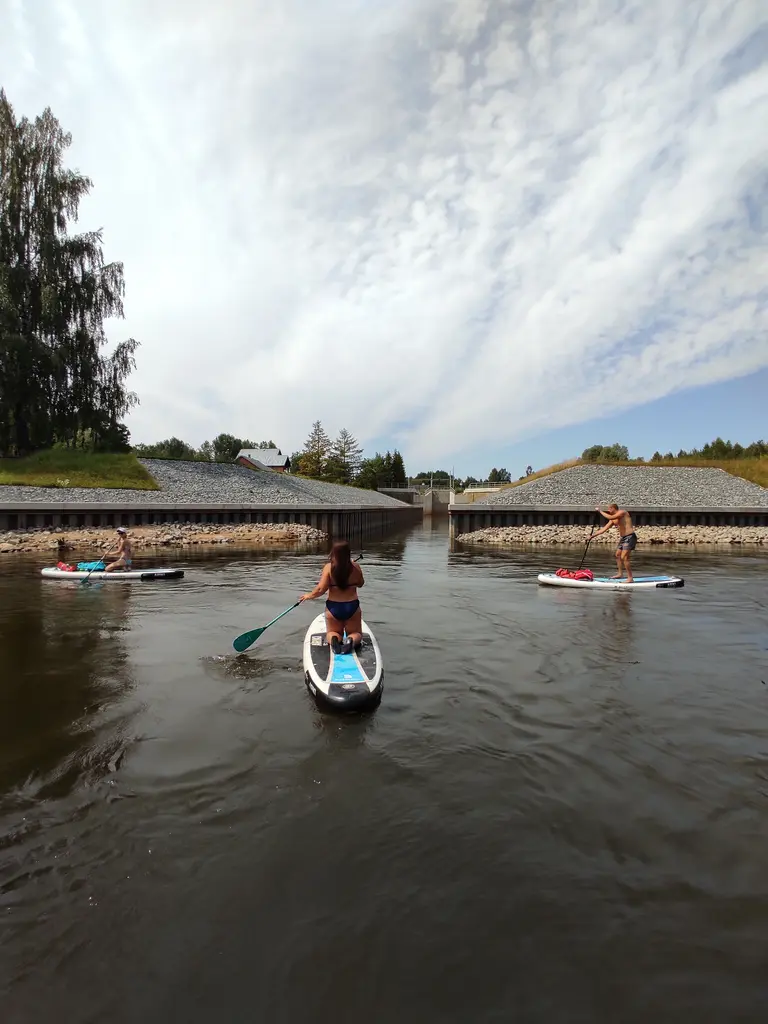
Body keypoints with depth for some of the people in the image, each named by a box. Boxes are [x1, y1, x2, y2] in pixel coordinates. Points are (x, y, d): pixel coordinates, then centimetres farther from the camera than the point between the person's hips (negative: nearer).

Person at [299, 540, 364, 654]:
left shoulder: (328, 567, -14)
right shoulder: (355, 567, -10)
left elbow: (321, 589, -14)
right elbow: (361, 584, 7)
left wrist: (309, 596, 4)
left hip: (333, 607, 0)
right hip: (352, 607, 0)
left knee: (332, 632, 25)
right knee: (356, 633, 21)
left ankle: (334, 639, -12)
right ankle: (352, 640, -15)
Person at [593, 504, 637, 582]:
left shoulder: (622, 512, -11)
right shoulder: (613, 519, 13)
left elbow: (610, 517, -26)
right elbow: (604, 529, 15)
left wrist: (600, 511, -16)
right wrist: (593, 535, 13)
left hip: (630, 537, -10)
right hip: (623, 538, 10)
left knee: (624, 558, -16)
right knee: (618, 555, 19)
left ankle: (630, 578, -13)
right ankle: (620, 574, 30)